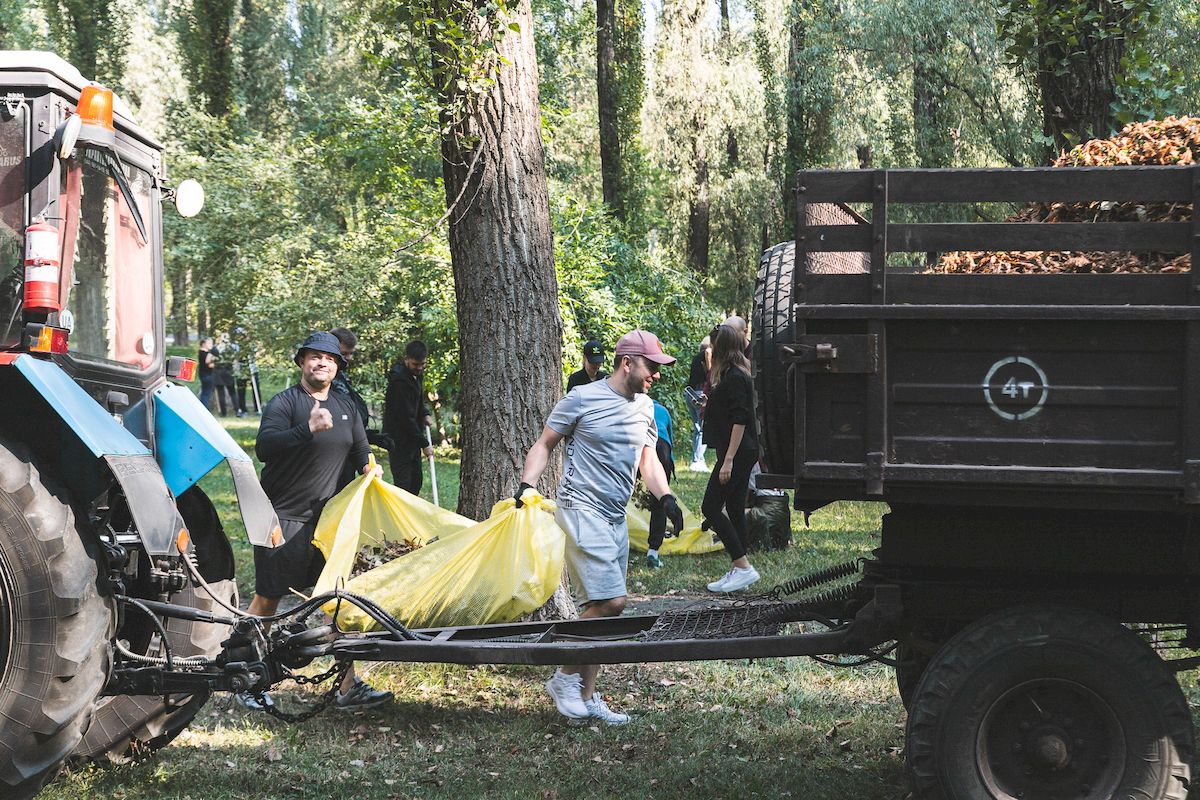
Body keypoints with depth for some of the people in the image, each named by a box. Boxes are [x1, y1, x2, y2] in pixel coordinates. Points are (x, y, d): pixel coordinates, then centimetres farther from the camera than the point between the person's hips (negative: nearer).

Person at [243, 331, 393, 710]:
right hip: (283, 517, -6)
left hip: (327, 518, 6)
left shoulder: (346, 408, 14)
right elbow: (264, 448, -23)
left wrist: (369, 468, 5)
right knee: (268, 598, 1)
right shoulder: (285, 402, -8)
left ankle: (348, 686, 5)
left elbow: (360, 452, 26)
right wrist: (309, 428, -33)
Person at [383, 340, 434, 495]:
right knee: (403, 482, -10)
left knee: (416, 479, 13)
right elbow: (406, 417, -23)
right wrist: (424, 444, -18)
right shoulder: (399, 380, -23)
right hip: (399, 439, -10)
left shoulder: (415, 374, 7)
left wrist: (425, 414, 1)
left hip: (412, 437, 10)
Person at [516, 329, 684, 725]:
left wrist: (666, 497, -2)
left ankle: (586, 697, 15)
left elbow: (648, 460, 16)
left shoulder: (644, 408, 14)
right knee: (610, 601, -16)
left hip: (616, 518, 8)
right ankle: (565, 677, -1)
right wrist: (526, 485, -13)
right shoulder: (582, 398, -7)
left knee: (601, 607, 8)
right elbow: (544, 444, 0)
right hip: (581, 508, -8)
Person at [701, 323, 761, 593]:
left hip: (737, 453, -10)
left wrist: (728, 460, -22)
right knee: (734, 510, 11)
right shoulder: (733, 375, 15)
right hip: (743, 454, 10)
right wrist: (710, 408, 28)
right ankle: (738, 571, 14)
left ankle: (743, 567, -11)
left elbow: (739, 420, -21)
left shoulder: (734, 378, -15)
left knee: (711, 508, -9)